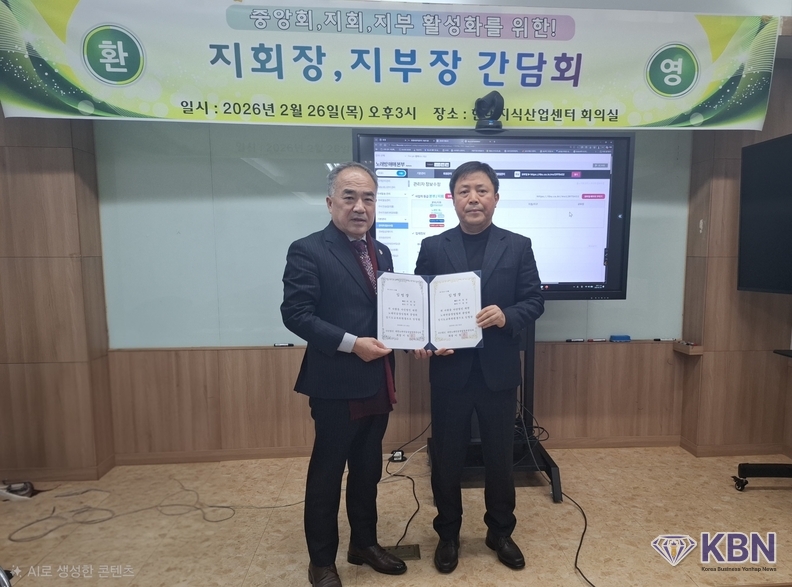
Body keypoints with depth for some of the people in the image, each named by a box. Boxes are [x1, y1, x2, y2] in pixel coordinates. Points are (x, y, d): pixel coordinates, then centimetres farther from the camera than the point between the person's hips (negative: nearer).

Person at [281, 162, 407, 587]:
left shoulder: (381, 252, 11)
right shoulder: (307, 251, -11)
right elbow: (295, 313, -17)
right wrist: (351, 343, -23)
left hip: (377, 383, 7)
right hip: (336, 384, -6)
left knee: (368, 469, 20)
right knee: (327, 474, 10)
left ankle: (364, 544, 40)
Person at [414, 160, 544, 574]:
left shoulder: (518, 246, 2)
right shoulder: (433, 248, 2)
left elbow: (534, 300, 0)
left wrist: (506, 316, -20)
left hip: (498, 370, 1)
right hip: (449, 369, 0)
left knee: (500, 455, 16)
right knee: (447, 456, 13)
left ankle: (500, 532, 39)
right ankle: (448, 533, 35)